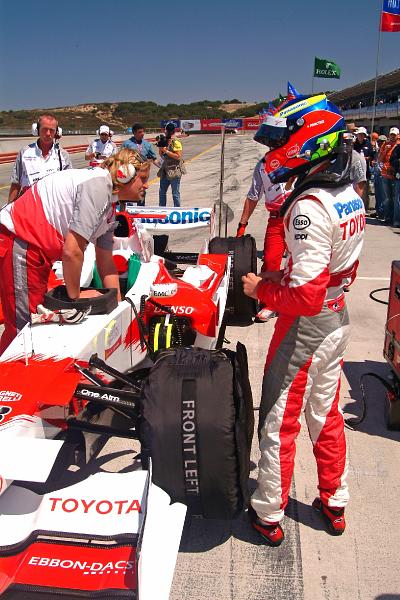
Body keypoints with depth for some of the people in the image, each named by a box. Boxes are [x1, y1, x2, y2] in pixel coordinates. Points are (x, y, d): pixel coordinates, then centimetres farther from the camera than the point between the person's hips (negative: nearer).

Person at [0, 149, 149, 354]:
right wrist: (75, 296, -8)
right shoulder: (98, 185, -18)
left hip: (37, 248, 11)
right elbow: (72, 251, -22)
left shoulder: (110, 209, 13)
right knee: (24, 329, -6)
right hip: (19, 243, -11)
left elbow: (106, 263, 17)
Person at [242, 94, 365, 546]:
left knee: (279, 421, 8)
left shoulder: (308, 207, -26)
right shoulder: (349, 196, 2)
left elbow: (306, 296, -29)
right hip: (337, 320, 9)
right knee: (325, 414, 22)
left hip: (305, 328, -9)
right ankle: (334, 505, 39)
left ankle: (268, 516, 26)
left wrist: (261, 290, -13)